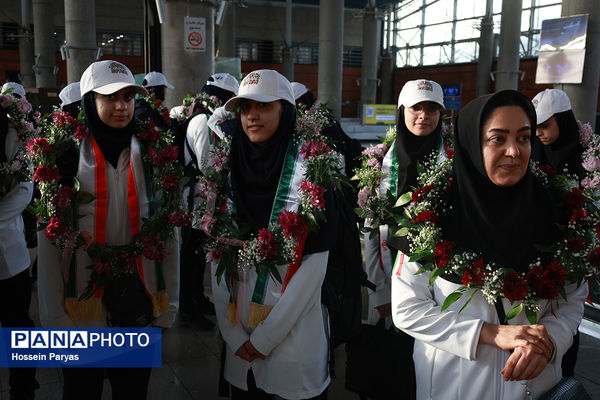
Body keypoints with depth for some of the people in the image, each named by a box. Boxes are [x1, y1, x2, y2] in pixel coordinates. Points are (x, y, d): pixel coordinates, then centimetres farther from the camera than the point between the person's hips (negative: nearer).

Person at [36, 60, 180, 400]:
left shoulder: (154, 154, 1)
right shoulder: (65, 156, -5)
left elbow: (168, 233, 3)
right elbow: (50, 242, -5)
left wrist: (169, 305, 3)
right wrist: (54, 319, -6)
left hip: (141, 308, 2)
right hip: (81, 311, -1)